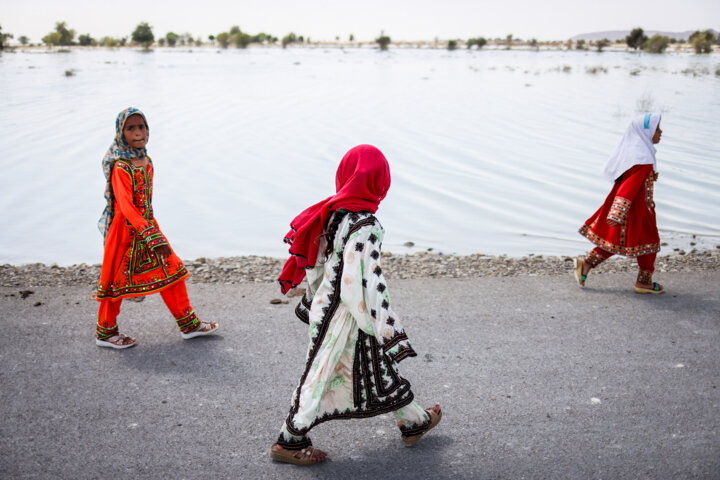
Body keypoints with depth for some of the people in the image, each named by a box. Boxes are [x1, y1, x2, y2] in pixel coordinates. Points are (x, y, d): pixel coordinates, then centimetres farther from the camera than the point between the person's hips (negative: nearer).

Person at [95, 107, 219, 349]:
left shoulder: (145, 160, 3)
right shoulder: (121, 167, -21)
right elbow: (125, 206, -28)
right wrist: (153, 238, -34)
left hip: (146, 223, 8)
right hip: (125, 228, -8)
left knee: (171, 269, 10)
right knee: (119, 279, 6)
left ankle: (189, 324, 22)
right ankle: (105, 333, 25)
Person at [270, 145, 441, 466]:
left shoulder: (332, 211, -3)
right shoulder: (364, 226, -28)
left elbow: (317, 263, 9)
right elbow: (359, 285, -29)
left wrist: (315, 299, 23)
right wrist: (382, 329, -21)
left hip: (326, 306, 9)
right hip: (347, 318, -9)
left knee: (379, 370, 23)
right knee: (324, 374, 12)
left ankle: (414, 422, 42)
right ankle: (288, 443, 30)